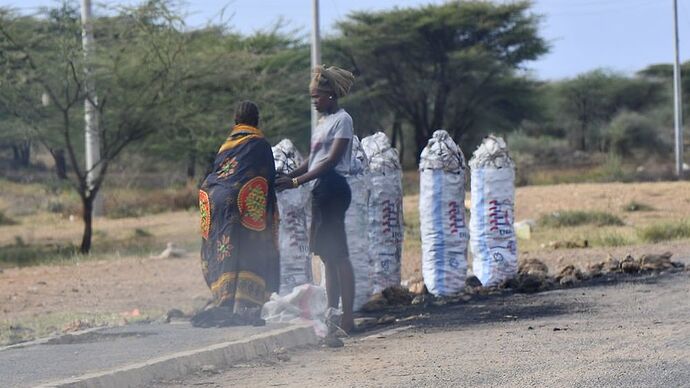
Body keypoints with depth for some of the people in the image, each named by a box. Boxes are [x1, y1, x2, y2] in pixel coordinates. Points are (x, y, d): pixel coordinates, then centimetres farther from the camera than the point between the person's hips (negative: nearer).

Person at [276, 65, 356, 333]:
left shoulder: (342, 120, -8)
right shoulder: (323, 121, 19)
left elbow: (332, 160, -16)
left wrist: (297, 181, -19)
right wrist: (287, 178, 7)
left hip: (333, 187, -9)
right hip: (321, 189, 9)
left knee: (337, 253, -11)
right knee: (327, 254, 9)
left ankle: (347, 318, -12)